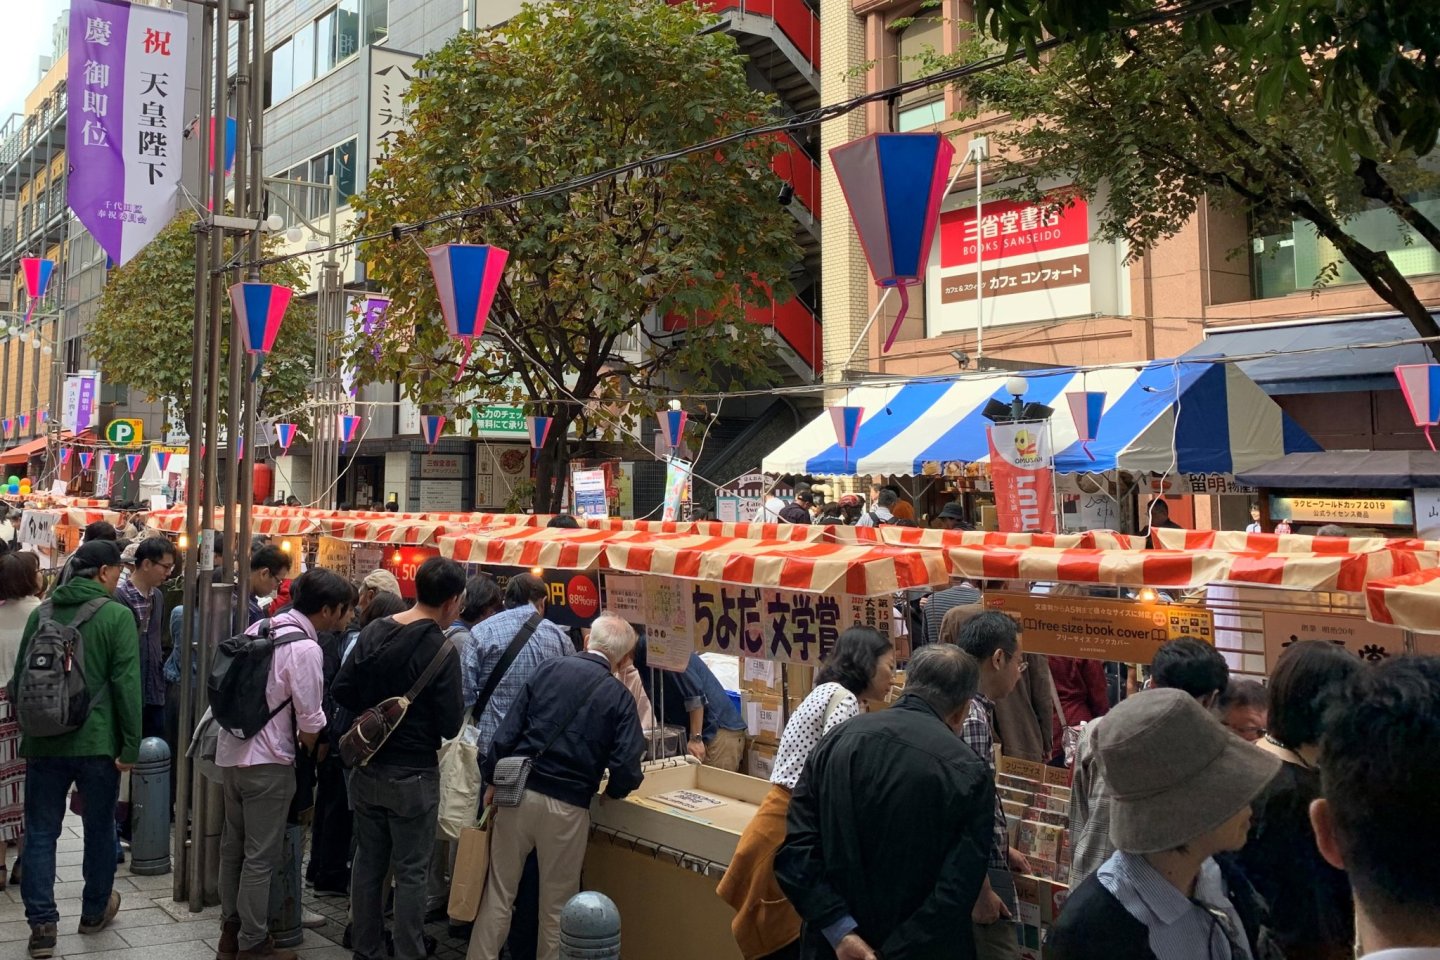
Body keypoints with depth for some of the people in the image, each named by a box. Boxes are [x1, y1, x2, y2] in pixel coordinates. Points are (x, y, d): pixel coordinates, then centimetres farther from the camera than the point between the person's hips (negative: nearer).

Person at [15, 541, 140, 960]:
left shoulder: (41, 613, 5)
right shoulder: (116, 615, -11)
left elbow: (20, 678, 13)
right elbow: (126, 684, -14)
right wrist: (130, 745, -9)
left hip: (44, 742, 4)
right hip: (97, 742, -3)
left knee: (40, 832, 10)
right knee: (99, 829, 13)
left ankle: (42, 923, 6)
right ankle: (95, 911, 27)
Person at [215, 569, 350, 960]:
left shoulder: (260, 627, 4)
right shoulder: (305, 649, -19)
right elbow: (310, 722, -16)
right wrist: (312, 751, 4)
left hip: (232, 751, 8)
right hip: (267, 761, -8)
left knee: (234, 845, 18)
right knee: (261, 856, 4)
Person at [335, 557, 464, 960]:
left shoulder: (373, 632, -1)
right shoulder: (442, 649, -19)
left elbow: (342, 691, 4)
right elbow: (450, 726, -17)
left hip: (367, 768, 6)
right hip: (412, 775, -6)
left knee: (367, 863, 16)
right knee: (410, 872, 6)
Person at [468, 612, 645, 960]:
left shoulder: (550, 668, 2)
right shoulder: (620, 697, -3)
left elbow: (509, 729, 0)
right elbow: (626, 769, -11)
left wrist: (492, 780, 8)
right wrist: (612, 793, 11)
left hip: (517, 791, 2)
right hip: (568, 807, -2)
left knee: (499, 892, 15)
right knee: (556, 905, 15)